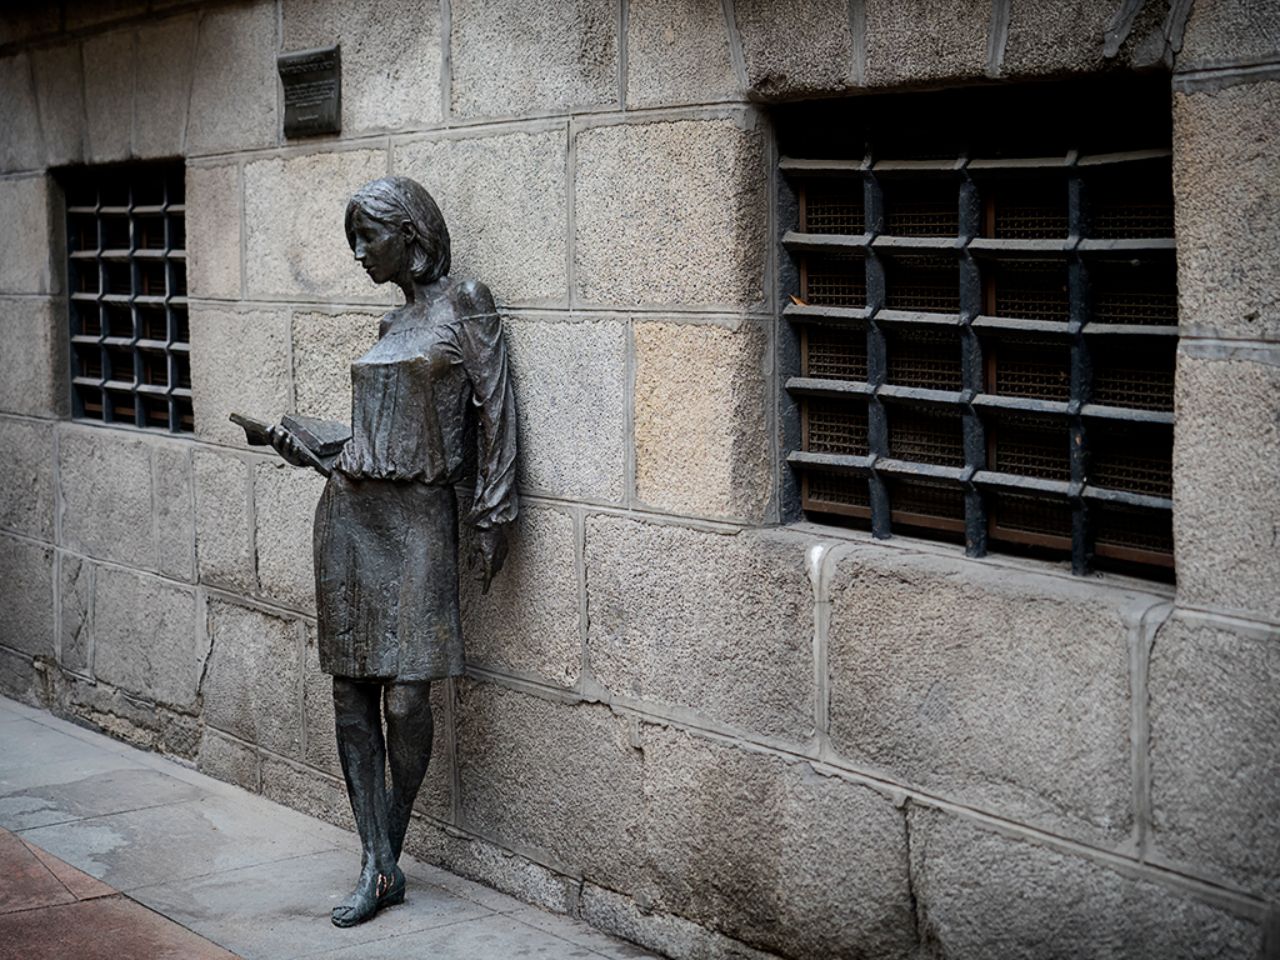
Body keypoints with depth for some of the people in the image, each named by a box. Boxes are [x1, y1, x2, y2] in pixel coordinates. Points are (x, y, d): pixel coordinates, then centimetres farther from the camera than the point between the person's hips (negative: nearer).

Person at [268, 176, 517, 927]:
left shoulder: (464, 303, -3)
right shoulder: (391, 326, 17)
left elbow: (495, 408, -7)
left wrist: (494, 513, -11)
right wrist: (309, 453, 8)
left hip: (419, 519, -7)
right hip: (349, 512, 7)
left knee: (405, 701, -7)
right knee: (352, 695, 4)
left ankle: (390, 857, 12)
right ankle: (377, 868, 9)